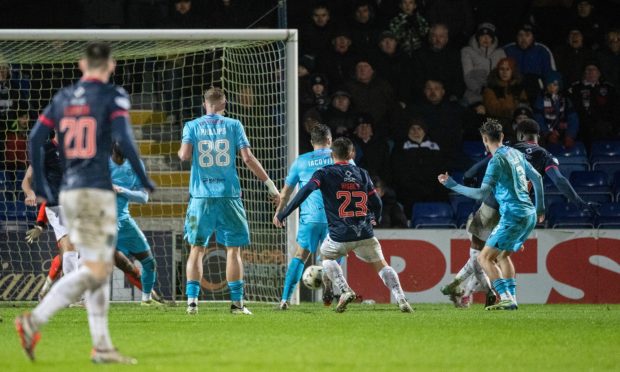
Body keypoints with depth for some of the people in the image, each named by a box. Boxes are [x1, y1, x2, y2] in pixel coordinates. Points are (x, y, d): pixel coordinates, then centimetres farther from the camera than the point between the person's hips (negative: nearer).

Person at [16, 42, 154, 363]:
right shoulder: (113, 96, -5)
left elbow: (35, 138, 9)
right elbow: (123, 137, -17)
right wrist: (143, 178, -7)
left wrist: (40, 185, 17)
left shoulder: (63, 97, 12)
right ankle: (34, 321, -18)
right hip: (97, 192, -7)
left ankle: (101, 346, 9)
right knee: (95, 272, -7)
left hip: (68, 193, 7)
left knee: (101, 268, 13)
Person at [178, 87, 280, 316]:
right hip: (228, 194, -1)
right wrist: (269, 184, 0)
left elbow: (185, 155, -9)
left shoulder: (192, 126, 5)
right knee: (233, 250, 5)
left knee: (197, 249, 8)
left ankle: (192, 299, -2)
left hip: (201, 196, 1)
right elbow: (248, 158, -3)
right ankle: (236, 302, 2)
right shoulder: (233, 125, 3)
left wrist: (181, 152, 16)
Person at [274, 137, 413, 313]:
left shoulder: (324, 173, 2)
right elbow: (377, 203, 12)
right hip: (365, 233, 2)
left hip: (339, 235, -2)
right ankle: (401, 299, -3)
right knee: (381, 265, 15)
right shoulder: (362, 173, 11)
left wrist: (282, 214, -12)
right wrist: (374, 219, 35)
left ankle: (345, 291, 6)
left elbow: (305, 192, -13)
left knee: (326, 256, 26)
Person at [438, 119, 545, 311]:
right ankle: (511, 299, 15)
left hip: (514, 216, -9)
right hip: (529, 215, 9)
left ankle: (506, 298, -16)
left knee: (485, 258, -5)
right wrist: (540, 207, 32)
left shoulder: (497, 160, -12)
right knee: (503, 255, 24)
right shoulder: (515, 153, 13)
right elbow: (537, 177, 21)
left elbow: (481, 194, -18)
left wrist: (452, 185, -12)